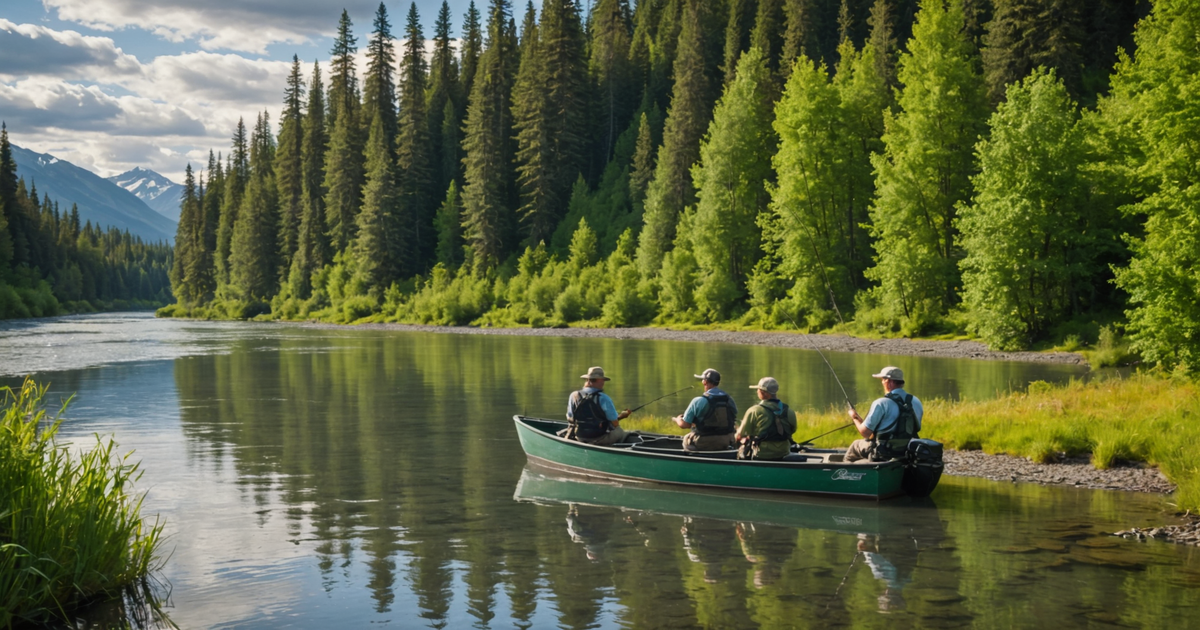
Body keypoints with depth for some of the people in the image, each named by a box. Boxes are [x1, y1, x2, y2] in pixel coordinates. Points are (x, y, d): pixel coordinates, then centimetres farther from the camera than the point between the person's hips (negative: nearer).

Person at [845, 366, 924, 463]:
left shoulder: (881, 403, -17)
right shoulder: (916, 402, 2)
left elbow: (865, 432, -15)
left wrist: (855, 418, 6)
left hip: (885, 454, -6)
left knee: (856, 445, 21)